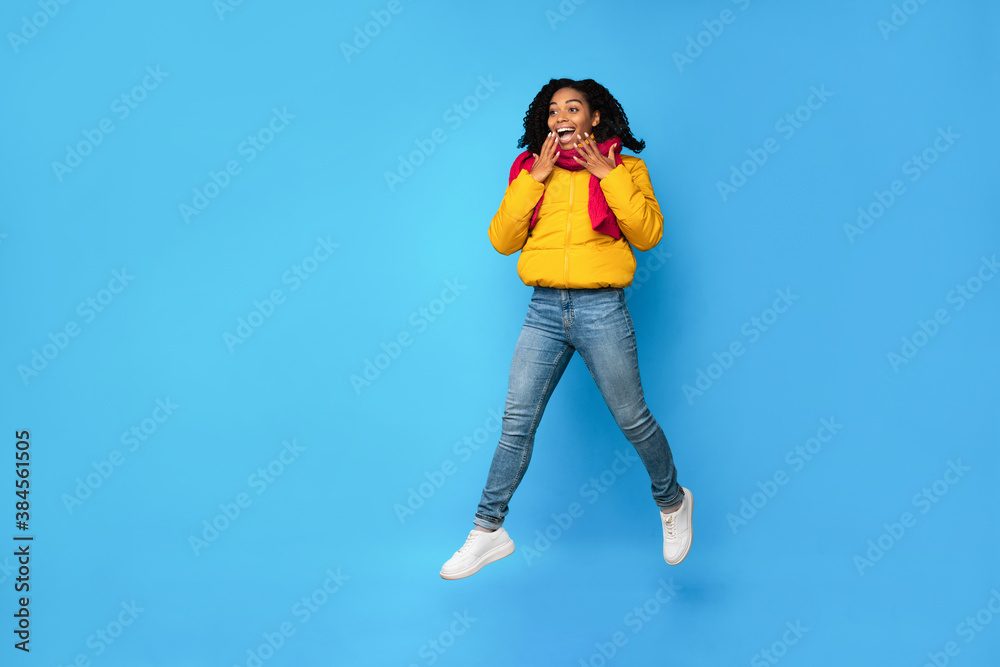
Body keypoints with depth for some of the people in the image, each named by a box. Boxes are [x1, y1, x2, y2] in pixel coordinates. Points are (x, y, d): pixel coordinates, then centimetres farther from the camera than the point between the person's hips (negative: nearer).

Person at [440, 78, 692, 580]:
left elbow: (649, 233, -7)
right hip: (544, 311, 3)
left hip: (602, 311, -2)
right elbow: (502, 239, 3)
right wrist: (534, 178, -4)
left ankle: (672, 502, 31)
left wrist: (608, 174, -9)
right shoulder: (530, 171, 13)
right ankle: (488, 530, 12)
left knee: (632, 419, 5)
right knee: (516, 421, 2)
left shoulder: (623, 167, 6)